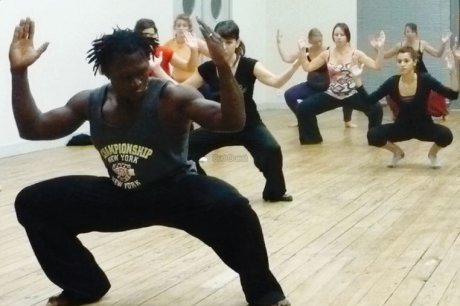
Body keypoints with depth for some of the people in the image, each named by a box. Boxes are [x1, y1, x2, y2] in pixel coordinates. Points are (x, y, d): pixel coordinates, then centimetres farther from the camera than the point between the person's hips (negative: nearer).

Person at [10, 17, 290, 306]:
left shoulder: (173, 97, -21)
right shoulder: (90, 103, -6)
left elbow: (233, 122, -33)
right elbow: (32, 129, -2)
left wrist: (223, 66, -48)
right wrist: (19, 72, -12)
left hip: (177, 191, -5)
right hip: (120, 195, 5)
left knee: (233, 208, -36)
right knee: (33, 203, -3)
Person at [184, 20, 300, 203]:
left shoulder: (249, 66, -16)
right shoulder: (207, 69, -8)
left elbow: (276, 81, -30)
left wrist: (296, 64, -46)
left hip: (249, 125, -3)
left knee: (271, 149, -30)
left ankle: (274, 191, -2)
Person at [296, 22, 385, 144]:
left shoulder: (356, 54, -6)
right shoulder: (327, 54, 0)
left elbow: (376, 66, -13)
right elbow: (307, 67, 2)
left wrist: (380, 48, -25)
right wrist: (302, 50, -10)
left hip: (352, 95, -2)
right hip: (332, 95, 2)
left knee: (376, 109, -25)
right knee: (303, 108, -10)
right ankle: (312, 137, 13)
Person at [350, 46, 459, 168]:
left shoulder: (425, 79, -19)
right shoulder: (392, 82, -13)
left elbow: (453, 95, -24)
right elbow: (369, 100, -11)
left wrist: (453, 72, -38)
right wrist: (357, 79, -19)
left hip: (424, 126, -2)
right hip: (402, 127, 2)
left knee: (446, 135, -33)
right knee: (373, 135, -24)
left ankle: (432, 154, 5)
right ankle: (398, 152, 9)